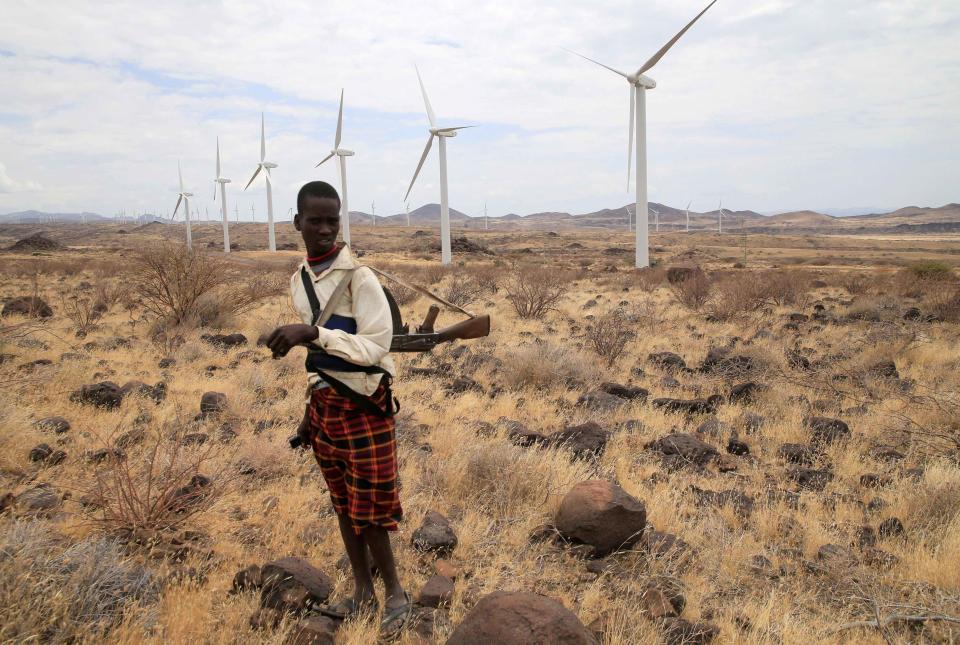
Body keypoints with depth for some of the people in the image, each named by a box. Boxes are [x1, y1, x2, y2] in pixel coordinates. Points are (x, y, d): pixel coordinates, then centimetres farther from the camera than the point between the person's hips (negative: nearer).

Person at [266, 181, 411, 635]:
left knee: (368, 511, 2)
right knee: (343, 505, 16)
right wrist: (311, 408, 17)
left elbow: (377, 346, -23)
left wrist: (314, 332, -31)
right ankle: (362, 592, 33)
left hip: (363, 407, -7)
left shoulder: (359, 277, -17)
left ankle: (396, 594, 23)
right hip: (324, 403, 7)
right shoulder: (298, 281, 6)